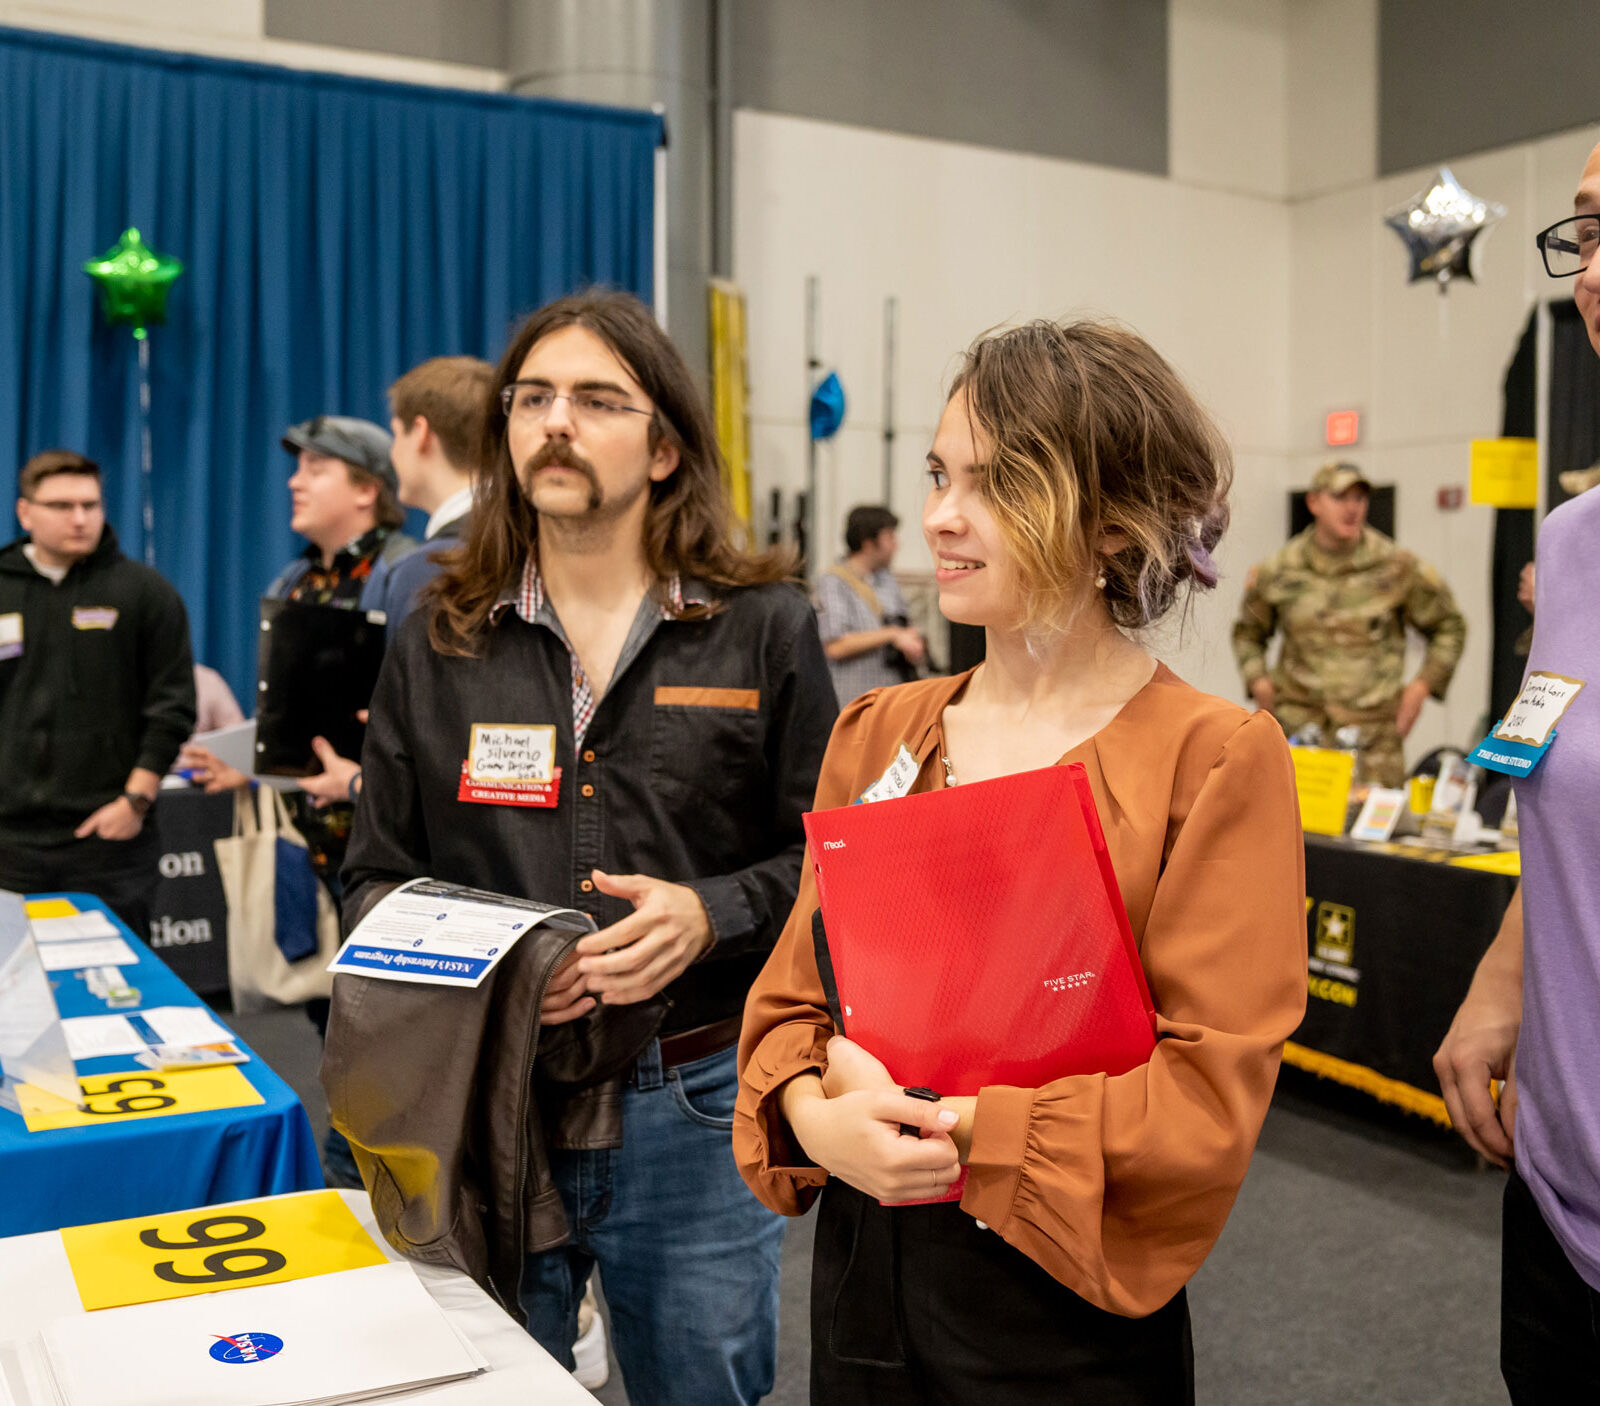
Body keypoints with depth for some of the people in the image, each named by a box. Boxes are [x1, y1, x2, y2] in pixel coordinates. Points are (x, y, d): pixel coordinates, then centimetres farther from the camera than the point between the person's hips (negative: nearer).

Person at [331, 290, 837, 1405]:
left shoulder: (764, 629, -1)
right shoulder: (439, 643, 6)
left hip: (692, 1115, -1)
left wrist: (709, 915, -19)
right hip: (479, 1108, 2)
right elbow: (378, 877, 8)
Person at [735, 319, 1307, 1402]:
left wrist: (947, 1126, -18)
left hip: (1063, 1315, -4)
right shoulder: (876, 735, 3)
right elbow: (794, 991, 5)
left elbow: (1209, 1091, -16)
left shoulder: (1217, 759, -12)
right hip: (860, 1277, 5)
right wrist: (818, 1115, -15)